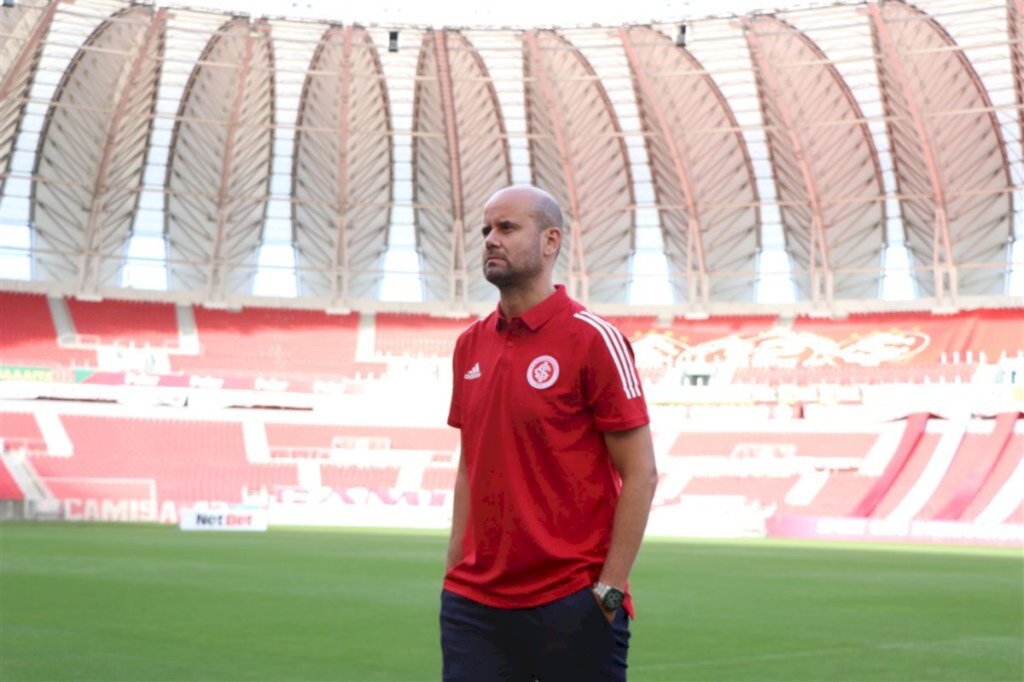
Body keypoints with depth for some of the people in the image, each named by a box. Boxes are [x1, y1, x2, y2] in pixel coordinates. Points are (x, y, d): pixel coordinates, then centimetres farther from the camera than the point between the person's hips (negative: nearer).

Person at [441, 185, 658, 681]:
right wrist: (455, 567, 8)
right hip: (474, 602, 5)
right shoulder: (470, 345, 10)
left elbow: (640, 473, -8)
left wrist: (609, 589, -12)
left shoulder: (593, 340, -8)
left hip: (572, 601, -5)